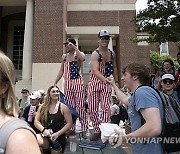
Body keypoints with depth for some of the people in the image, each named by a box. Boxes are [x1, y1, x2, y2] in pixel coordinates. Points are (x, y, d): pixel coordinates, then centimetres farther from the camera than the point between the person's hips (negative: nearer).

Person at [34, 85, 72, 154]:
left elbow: (69, 123, -5)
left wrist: (57, 134, -14)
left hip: (59, 138, 0)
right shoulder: (43, 107, 4)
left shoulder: (63, 107, -2)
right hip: (46, 136, 0)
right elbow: (36, 121, 3)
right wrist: (43, 129, -16)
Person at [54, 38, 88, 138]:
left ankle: (84, 130, 2)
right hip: (67, 83, 6)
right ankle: (72, 129, 18)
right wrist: (55, 83, 10)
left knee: (80, 106, -5)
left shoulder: (78, 55, -1)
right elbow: (61, 71, 16)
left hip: (78, 82, -5)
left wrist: (75, 48, -17)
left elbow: (83, 58, -27)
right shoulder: (64, 57, 15)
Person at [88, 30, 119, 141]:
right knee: (93, 109, 3)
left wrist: (116, 81, 14)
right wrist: (105, 79, -45)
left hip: (107, 83, 3)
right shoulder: (95, 54, -13)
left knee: (106, 108, -7)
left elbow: (114, 68, 20)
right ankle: (97, 131, 18)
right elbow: (95, 70, -29)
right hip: (95, 82, -3)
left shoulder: (112, 54, 6)